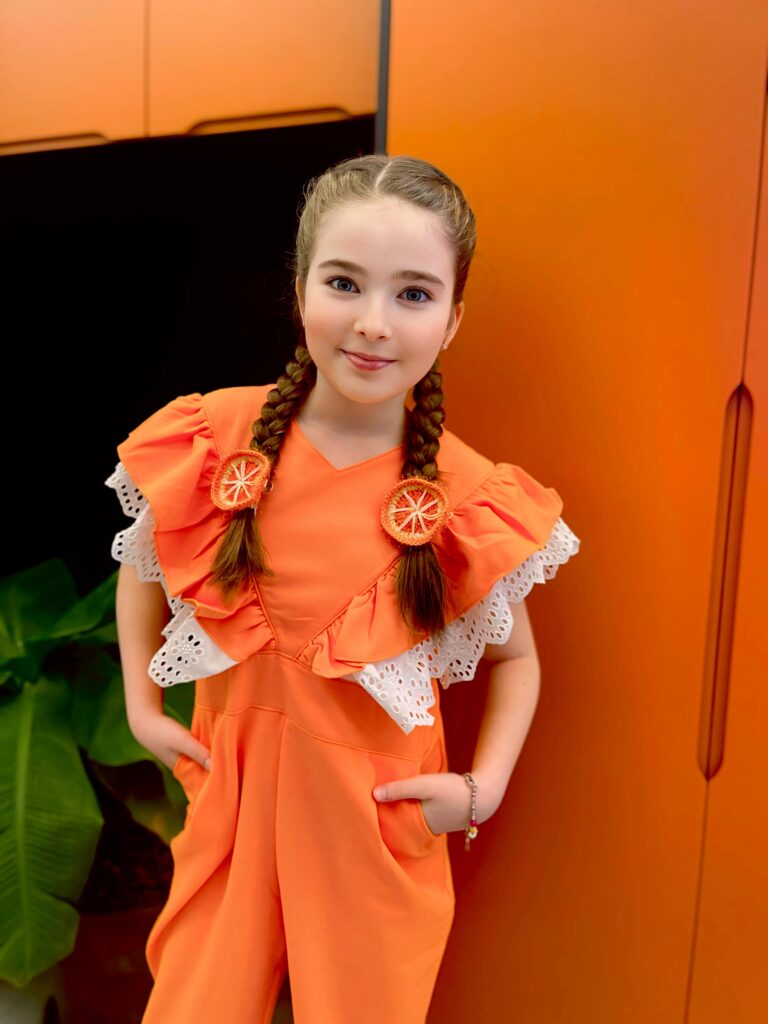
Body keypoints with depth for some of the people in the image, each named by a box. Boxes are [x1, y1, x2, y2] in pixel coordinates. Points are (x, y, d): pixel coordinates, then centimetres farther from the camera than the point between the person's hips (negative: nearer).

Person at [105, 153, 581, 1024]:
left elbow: (515, 657, 1)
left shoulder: (468, 500, -15)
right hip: (233, 779, 2)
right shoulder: (218, 437, -12)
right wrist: (141, 706, 3)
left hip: (382, 806, -1)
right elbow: (144, 563, 6)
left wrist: (483, 789, -7)